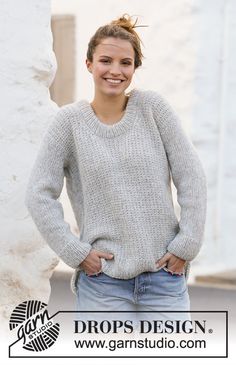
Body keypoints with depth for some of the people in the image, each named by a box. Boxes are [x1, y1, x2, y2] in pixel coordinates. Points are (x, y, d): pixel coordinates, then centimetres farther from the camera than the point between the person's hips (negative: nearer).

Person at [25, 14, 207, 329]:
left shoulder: (152, 107, 0)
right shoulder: (70, 120, -2)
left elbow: (192, 179, 0)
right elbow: (39, 194, -3)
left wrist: (186, 245, -4)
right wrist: (76, 252, -7)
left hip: (165, 275, 1)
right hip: (103, 282, -1)